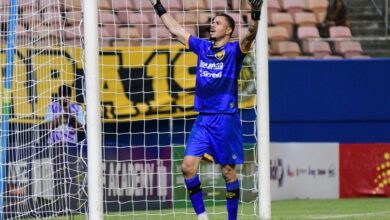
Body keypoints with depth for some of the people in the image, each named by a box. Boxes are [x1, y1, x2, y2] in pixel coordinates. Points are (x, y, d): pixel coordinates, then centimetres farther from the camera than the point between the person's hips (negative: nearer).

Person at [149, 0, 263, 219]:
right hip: (203, 119, 5)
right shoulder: (202, 47, 13)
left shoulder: (234, 50, -3)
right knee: (188, 166, -5)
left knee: (228, 171, 0)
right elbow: (176, 30, 22)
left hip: (226, 119, -5)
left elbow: (250, 35, -22)